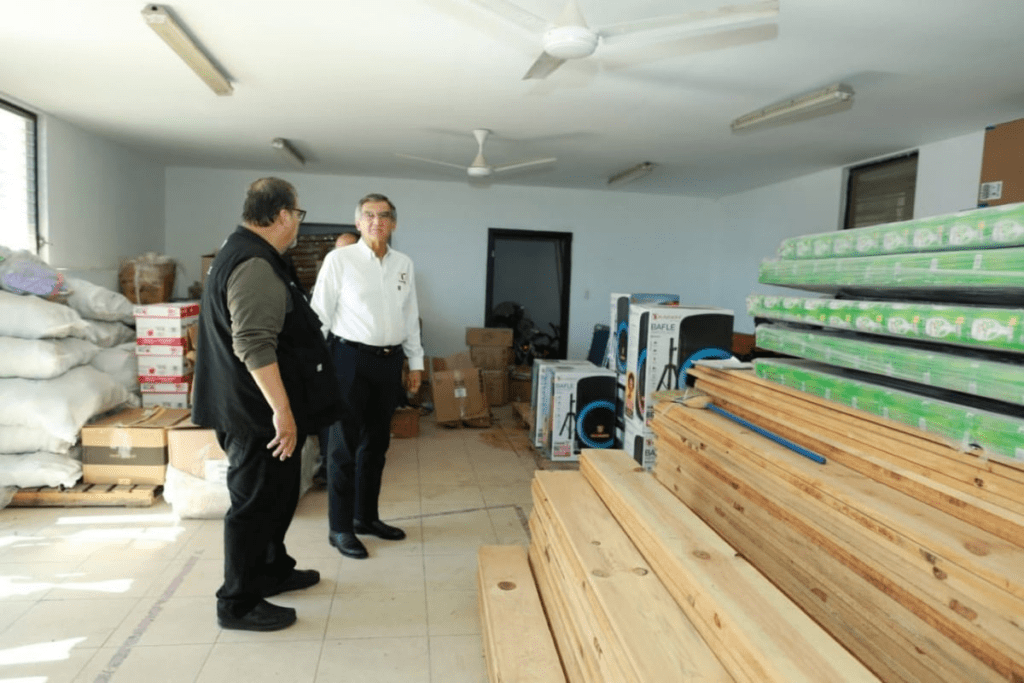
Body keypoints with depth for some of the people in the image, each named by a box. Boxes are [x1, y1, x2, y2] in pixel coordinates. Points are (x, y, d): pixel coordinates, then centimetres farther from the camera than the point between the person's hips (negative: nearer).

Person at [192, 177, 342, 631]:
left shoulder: (242, 252, 14)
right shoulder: (255, 266, -21)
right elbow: (255, 346, -30)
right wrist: (282, 410, -27)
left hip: (253, 408, 11)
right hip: (259, 412, -11)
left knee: (276, 493, 22)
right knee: (256, 501, 2)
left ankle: (273, 570, 39)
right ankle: (238, 603, 17)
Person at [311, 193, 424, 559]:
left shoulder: (404, 264, 8)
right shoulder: (339, 259, -6)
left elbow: (410, 316, 13)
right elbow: (320, 313, -7)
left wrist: (415, 361, 13)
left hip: (389, 360, 5)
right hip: (351, 357, -5)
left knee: (376, 444, 15)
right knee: (345, 446, 3)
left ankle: (366, 516, 30)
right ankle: (340, 528, 17)